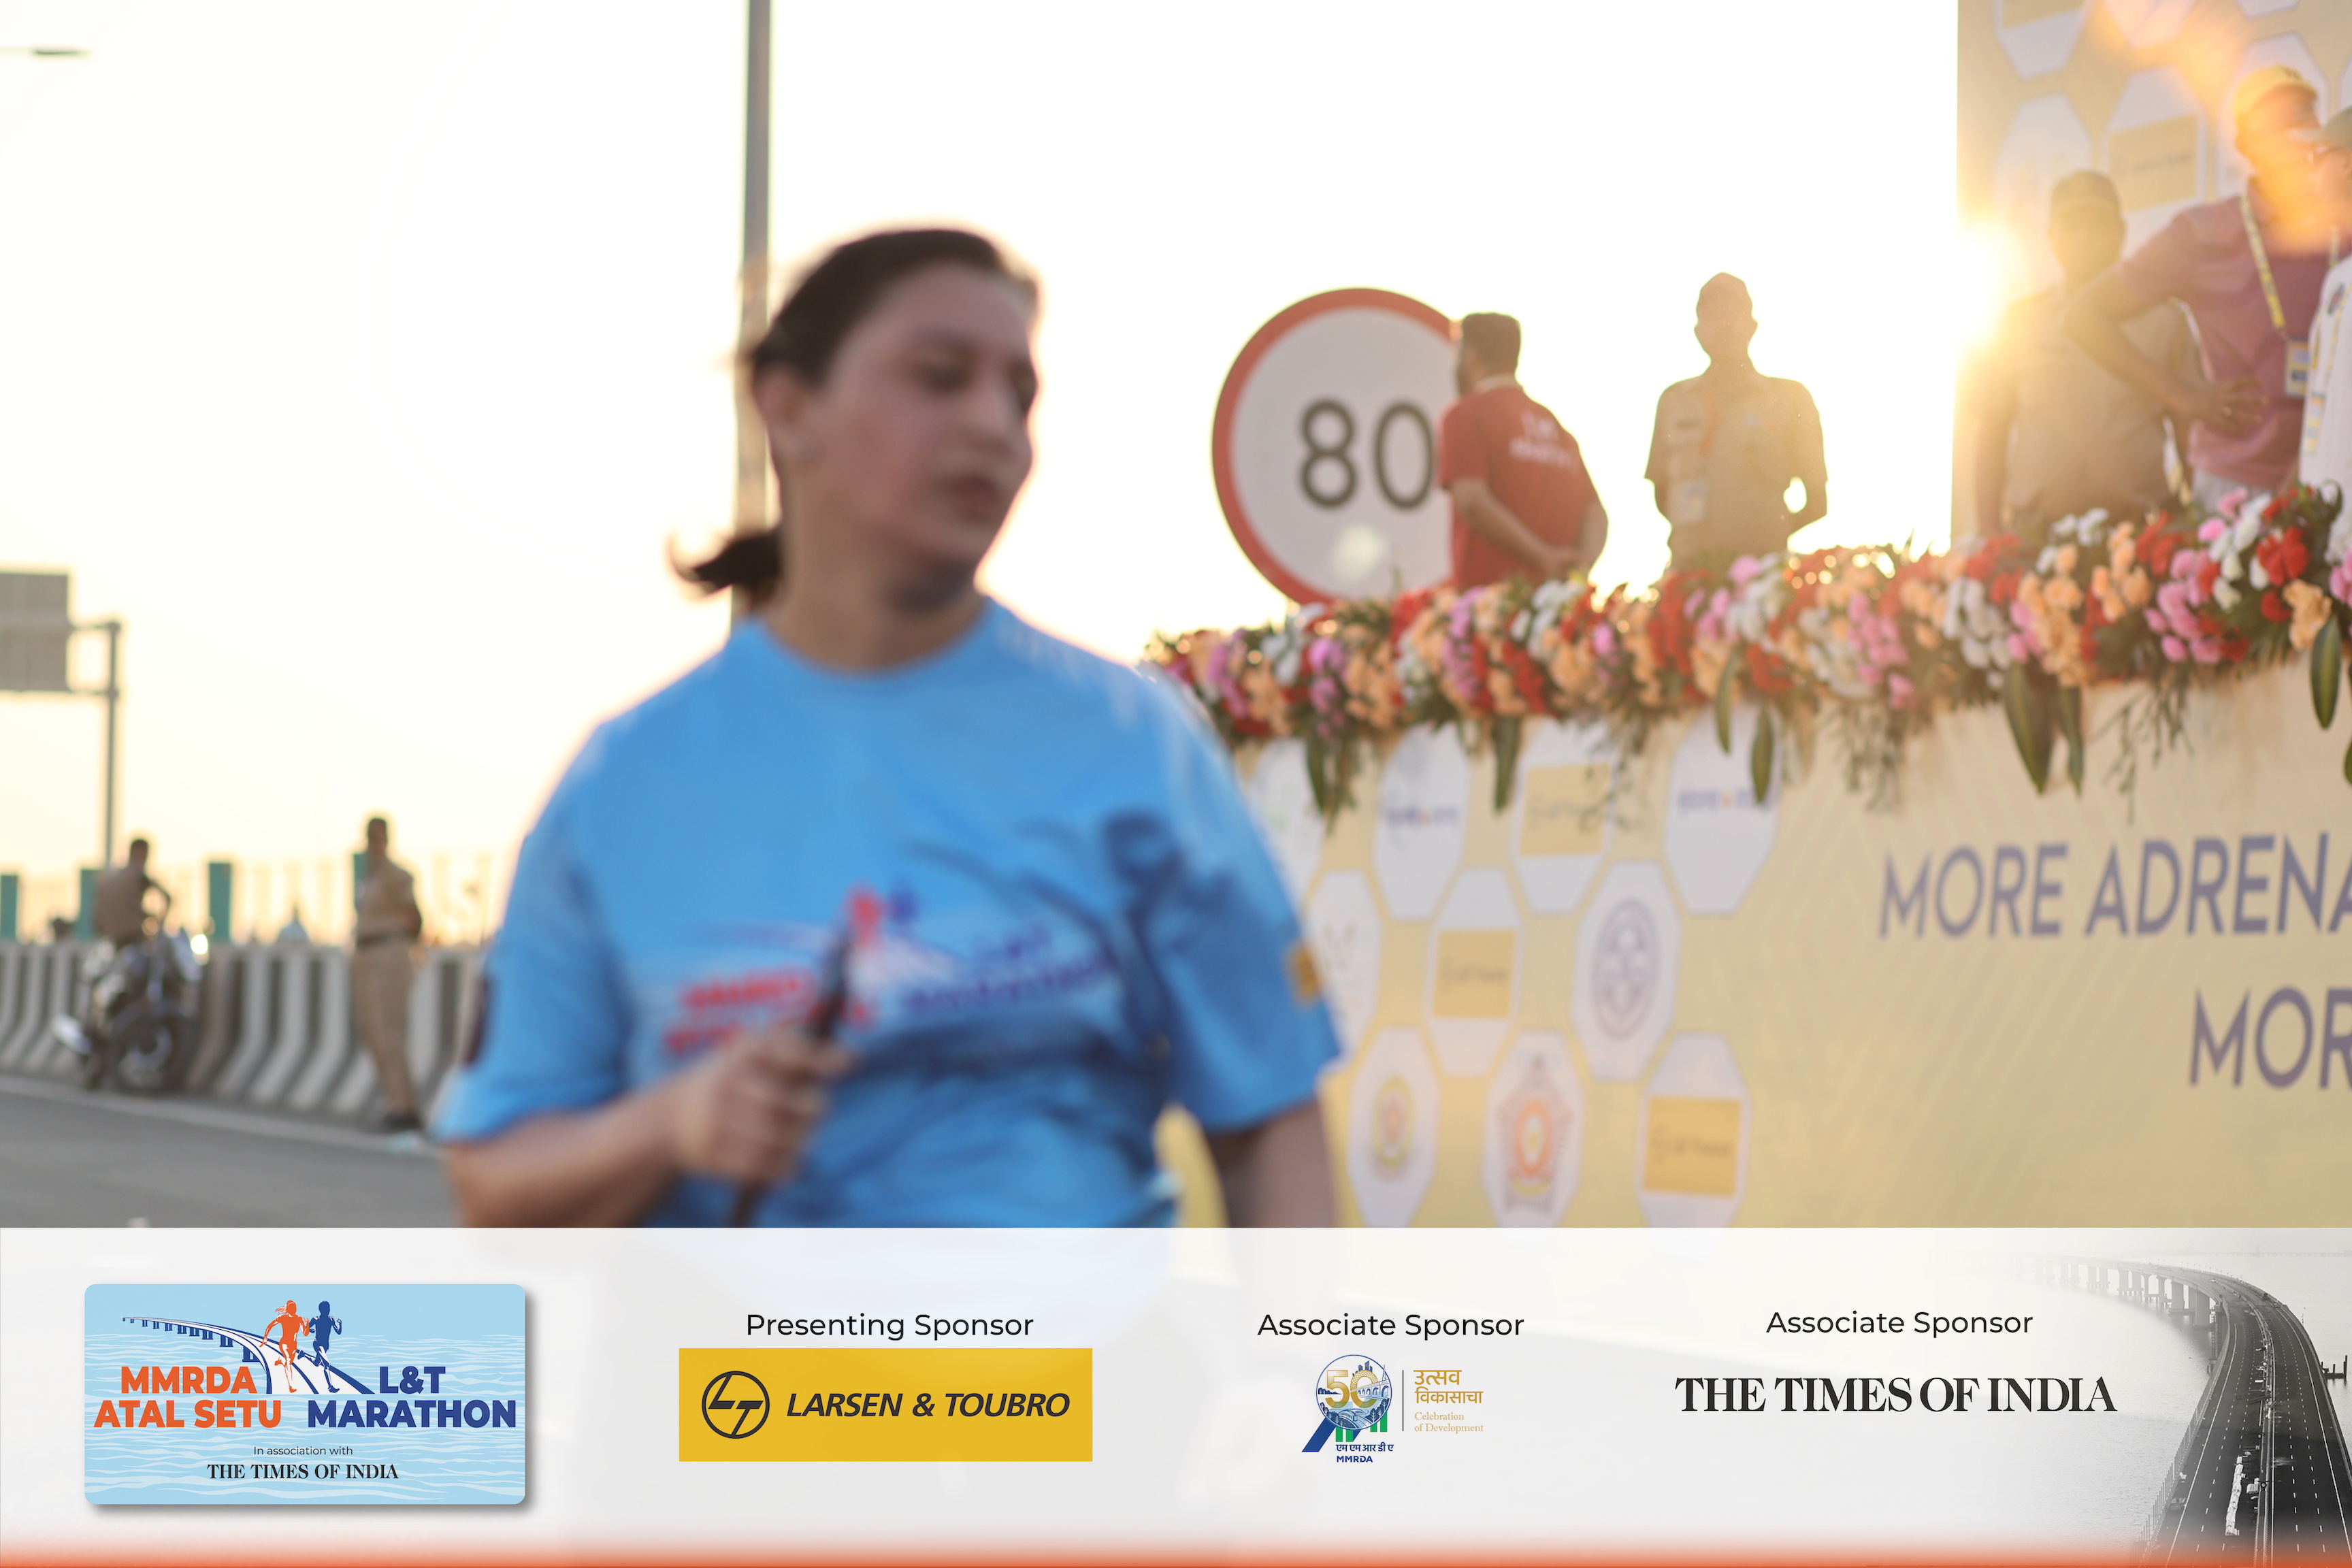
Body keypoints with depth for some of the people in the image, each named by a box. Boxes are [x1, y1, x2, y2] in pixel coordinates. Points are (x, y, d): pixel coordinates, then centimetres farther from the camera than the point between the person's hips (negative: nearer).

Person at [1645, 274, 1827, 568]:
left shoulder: (1790, 398, 9)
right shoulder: (1674, 401, 16)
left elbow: (1817, 501, 10)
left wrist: (1771, 536, -1)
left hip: (1762, 566, -1)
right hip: (1689, 566, 1)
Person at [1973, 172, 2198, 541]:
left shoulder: (2164, 319, 12)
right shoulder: (2021, 321, 14)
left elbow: (2190, 437, 12)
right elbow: (1992, 434, 13)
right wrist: (1989, 533, 5)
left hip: (2138, 528, 0)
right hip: (2034, 534, 0)